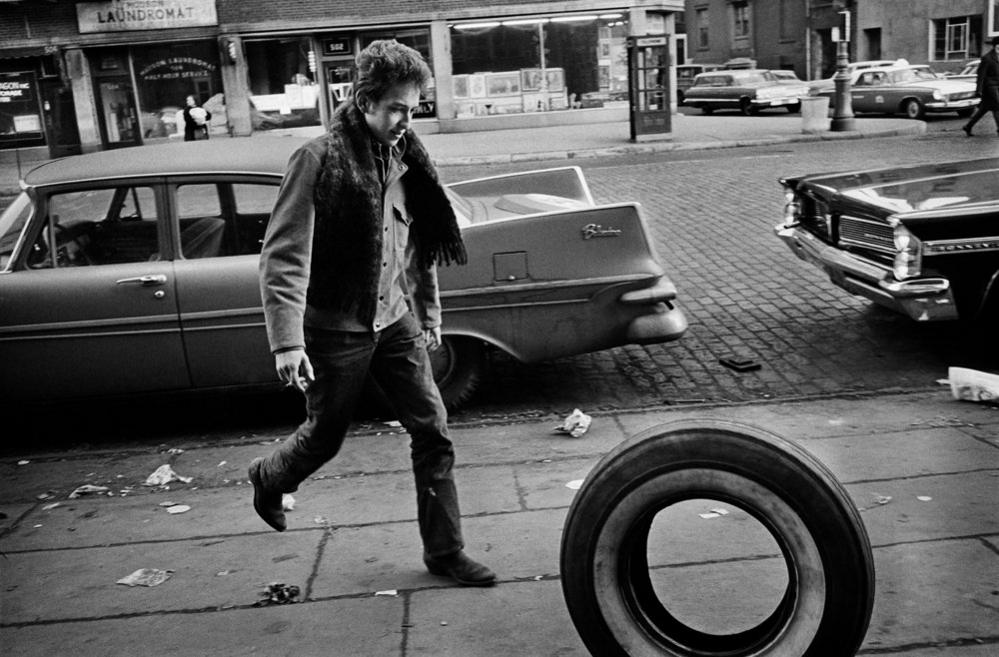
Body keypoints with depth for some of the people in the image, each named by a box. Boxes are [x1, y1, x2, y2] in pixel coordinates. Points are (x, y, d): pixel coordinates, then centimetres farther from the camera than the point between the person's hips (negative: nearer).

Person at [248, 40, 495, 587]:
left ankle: (445, 550, 15)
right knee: (325, 437, 12)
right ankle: (268, 479, 45)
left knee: (432, 430, 2)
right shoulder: (319, 159, -16)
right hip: (335, 330, -5)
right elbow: (283, 255, -20)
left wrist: (429, 312, 18)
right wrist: (287, 342, -26)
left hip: (395, 321, 6)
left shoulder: (403, 157, 4)